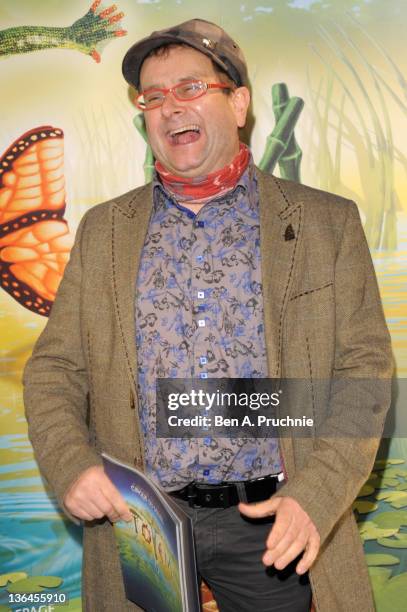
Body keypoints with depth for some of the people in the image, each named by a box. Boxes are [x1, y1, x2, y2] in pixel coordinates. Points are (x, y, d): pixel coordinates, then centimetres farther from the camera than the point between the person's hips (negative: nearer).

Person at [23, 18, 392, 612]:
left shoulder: (327, 222, 0)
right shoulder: (104, 229, 6)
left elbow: (364, 370, -3)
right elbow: (54, 369, 6)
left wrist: (316, 496, -15)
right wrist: (69, 465, -12)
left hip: (273, 523, -1)